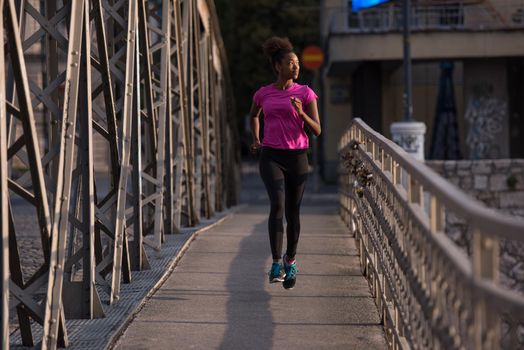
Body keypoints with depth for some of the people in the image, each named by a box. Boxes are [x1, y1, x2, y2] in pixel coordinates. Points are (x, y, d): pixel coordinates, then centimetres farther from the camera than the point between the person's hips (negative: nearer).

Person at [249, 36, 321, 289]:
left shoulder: (306, 93, 1)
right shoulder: (263, 94, 5)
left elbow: (317, 131, -4)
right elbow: (253, 115, 27)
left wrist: (301, 112, -21)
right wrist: (255, 140, 12)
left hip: (297, 157, 1)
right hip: (271, 158, -1)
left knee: (293, 213, 8)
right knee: (277, 205, -22)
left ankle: (290, 261, 31)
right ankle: (276, 262, -19)